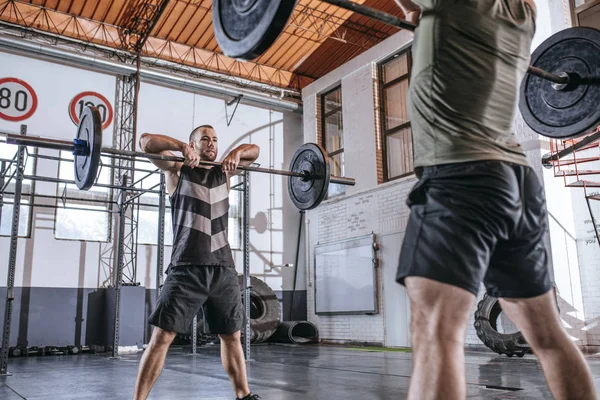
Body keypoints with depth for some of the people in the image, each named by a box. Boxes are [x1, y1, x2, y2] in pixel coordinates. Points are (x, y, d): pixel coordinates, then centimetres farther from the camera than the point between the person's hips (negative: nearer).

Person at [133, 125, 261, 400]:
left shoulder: (224, 172, 18)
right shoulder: (178, 171, 7)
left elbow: (254, 150, 21)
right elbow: (146, 141, -4)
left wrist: (237, 153, 0)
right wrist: (182, 148, -18)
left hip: (223, 269, 4)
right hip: (187, 269, -4)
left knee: (232, 336, 12)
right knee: (162, 336, -6)